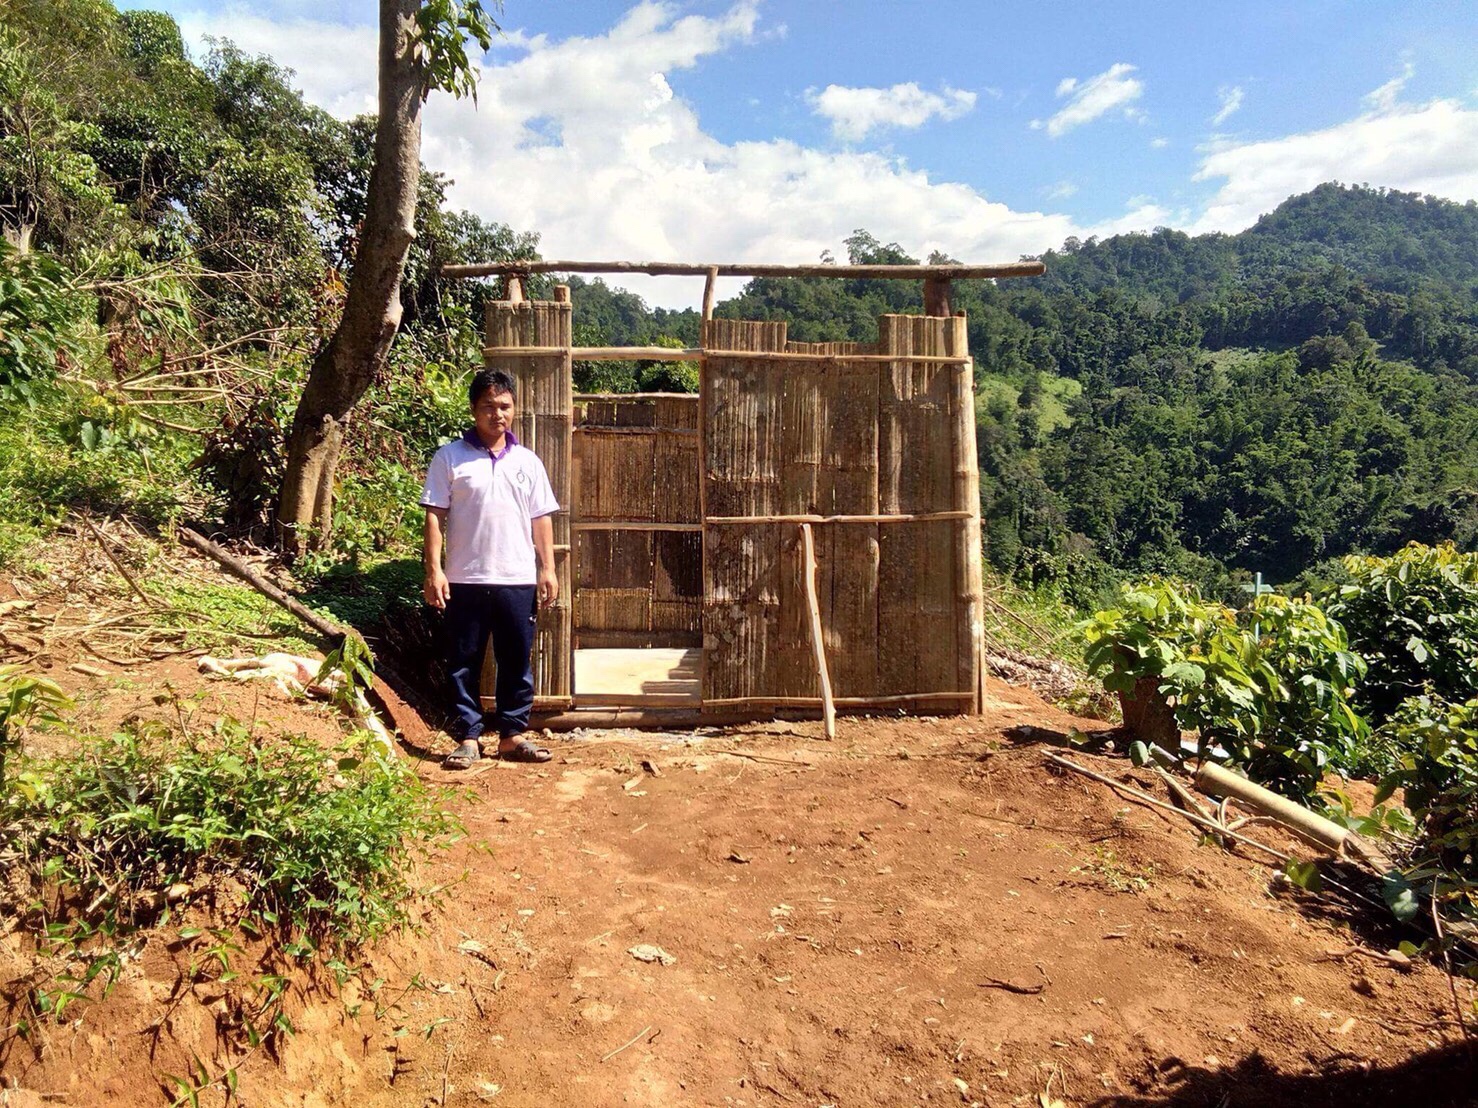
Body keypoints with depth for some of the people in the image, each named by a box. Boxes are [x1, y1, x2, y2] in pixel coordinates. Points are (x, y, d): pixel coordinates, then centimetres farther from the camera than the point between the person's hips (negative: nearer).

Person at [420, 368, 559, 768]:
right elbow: (435, 516, -1)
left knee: (517, 661, 8)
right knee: (464, 662, 5)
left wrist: (548, 569, 3)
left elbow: (541, 519, 10)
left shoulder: (527, 461, 10)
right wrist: (433, 570, -8)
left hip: (518, 580, 2)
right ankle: (468, 737, 15)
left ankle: (512, 735, 19)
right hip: (465, 580, -2)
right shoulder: (450, 457, 2)